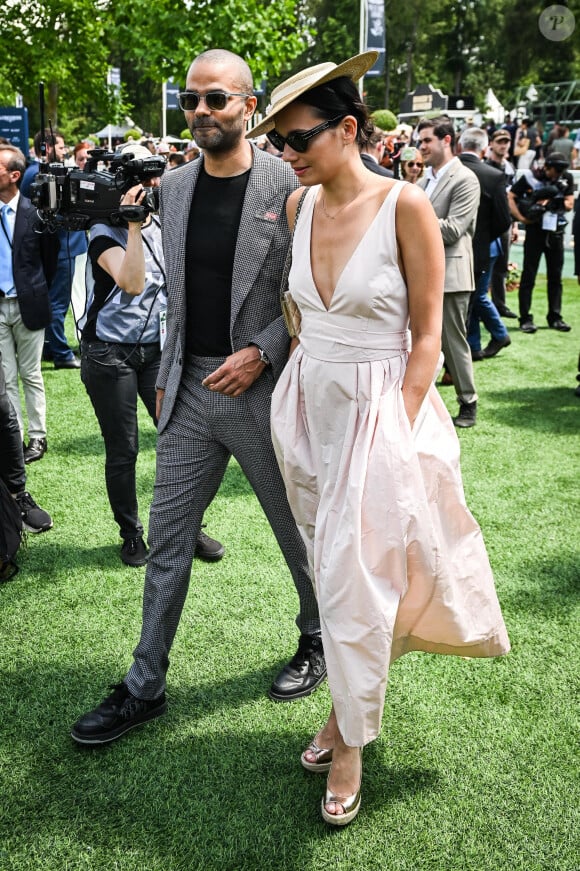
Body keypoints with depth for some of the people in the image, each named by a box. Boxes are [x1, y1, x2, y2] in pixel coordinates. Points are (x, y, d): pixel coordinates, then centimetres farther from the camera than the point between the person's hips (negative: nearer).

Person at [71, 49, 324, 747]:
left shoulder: (292, 184, -9)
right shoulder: (174, 187, 8)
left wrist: (260, 353, -17)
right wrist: (166, 377, 14)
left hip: (264, 393, -5)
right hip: (190, 393, 5)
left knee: (300, 533, 13)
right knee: (166, 540, 9)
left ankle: (318, 642, 39)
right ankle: (145, 686, 23)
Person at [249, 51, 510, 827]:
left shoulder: (406, 207, -13)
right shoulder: (300, 205, 4)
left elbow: (426, 335, -10)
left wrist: (399, 432, -14)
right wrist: (292, 373, 11)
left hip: (380, 408, -5)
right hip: (308, 405, 5)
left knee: (354, 581, -1)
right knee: (332, 570, 13)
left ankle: (350, 740, 19)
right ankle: (349, 705, 32)